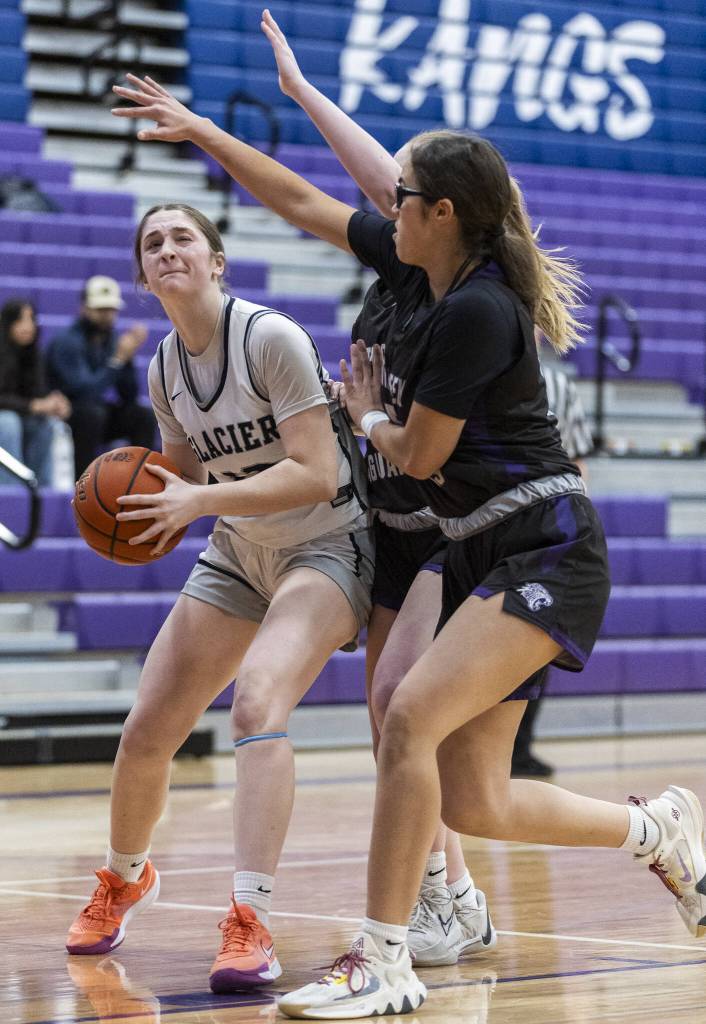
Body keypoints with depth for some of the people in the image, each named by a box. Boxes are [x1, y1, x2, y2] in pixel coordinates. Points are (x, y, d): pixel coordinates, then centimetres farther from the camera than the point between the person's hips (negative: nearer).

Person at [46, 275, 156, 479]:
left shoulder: (114, 339, 3)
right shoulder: (67, 341, -15)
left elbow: (129, 397, -1)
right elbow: (84, 391, -28)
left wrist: (128, 358, -14)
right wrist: (118, 359, -26)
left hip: (106, 411, 6)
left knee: (143, 415, -14)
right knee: (92, 411, -35)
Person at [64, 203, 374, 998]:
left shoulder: (272, 338, -20)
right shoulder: (164, 370, 1)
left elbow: (316, 476, -26)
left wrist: (199, 500, -32)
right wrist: (150, 506, -8)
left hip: (326, 546, -7)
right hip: (238, 553, 7)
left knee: (258, 702, -32)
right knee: (146, 730, 4)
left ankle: (251, 923, -33)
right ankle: (124, 877, 34)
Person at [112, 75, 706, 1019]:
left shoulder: (476, 311, -19)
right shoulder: (418, 268, 6)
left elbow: (418, 455, -12)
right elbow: (303, 204, 18)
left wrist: (367, 416, 8)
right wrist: (199, 131, 22)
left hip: (544, 552, -9)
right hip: (478, 555, 9)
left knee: (411, 715, -23)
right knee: (472, 803, 4)